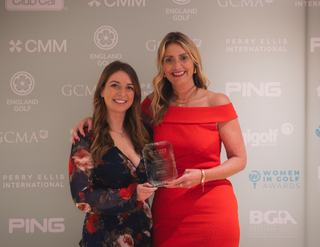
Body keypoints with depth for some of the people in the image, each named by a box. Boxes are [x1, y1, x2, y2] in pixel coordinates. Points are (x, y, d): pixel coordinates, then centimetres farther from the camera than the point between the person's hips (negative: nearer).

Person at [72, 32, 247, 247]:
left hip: (212, 214, -2)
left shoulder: (217, 103, -4)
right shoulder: (155, 104, 6)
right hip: (168, 215, 3)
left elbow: (239, 159, -2)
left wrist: (201, 176, -17)